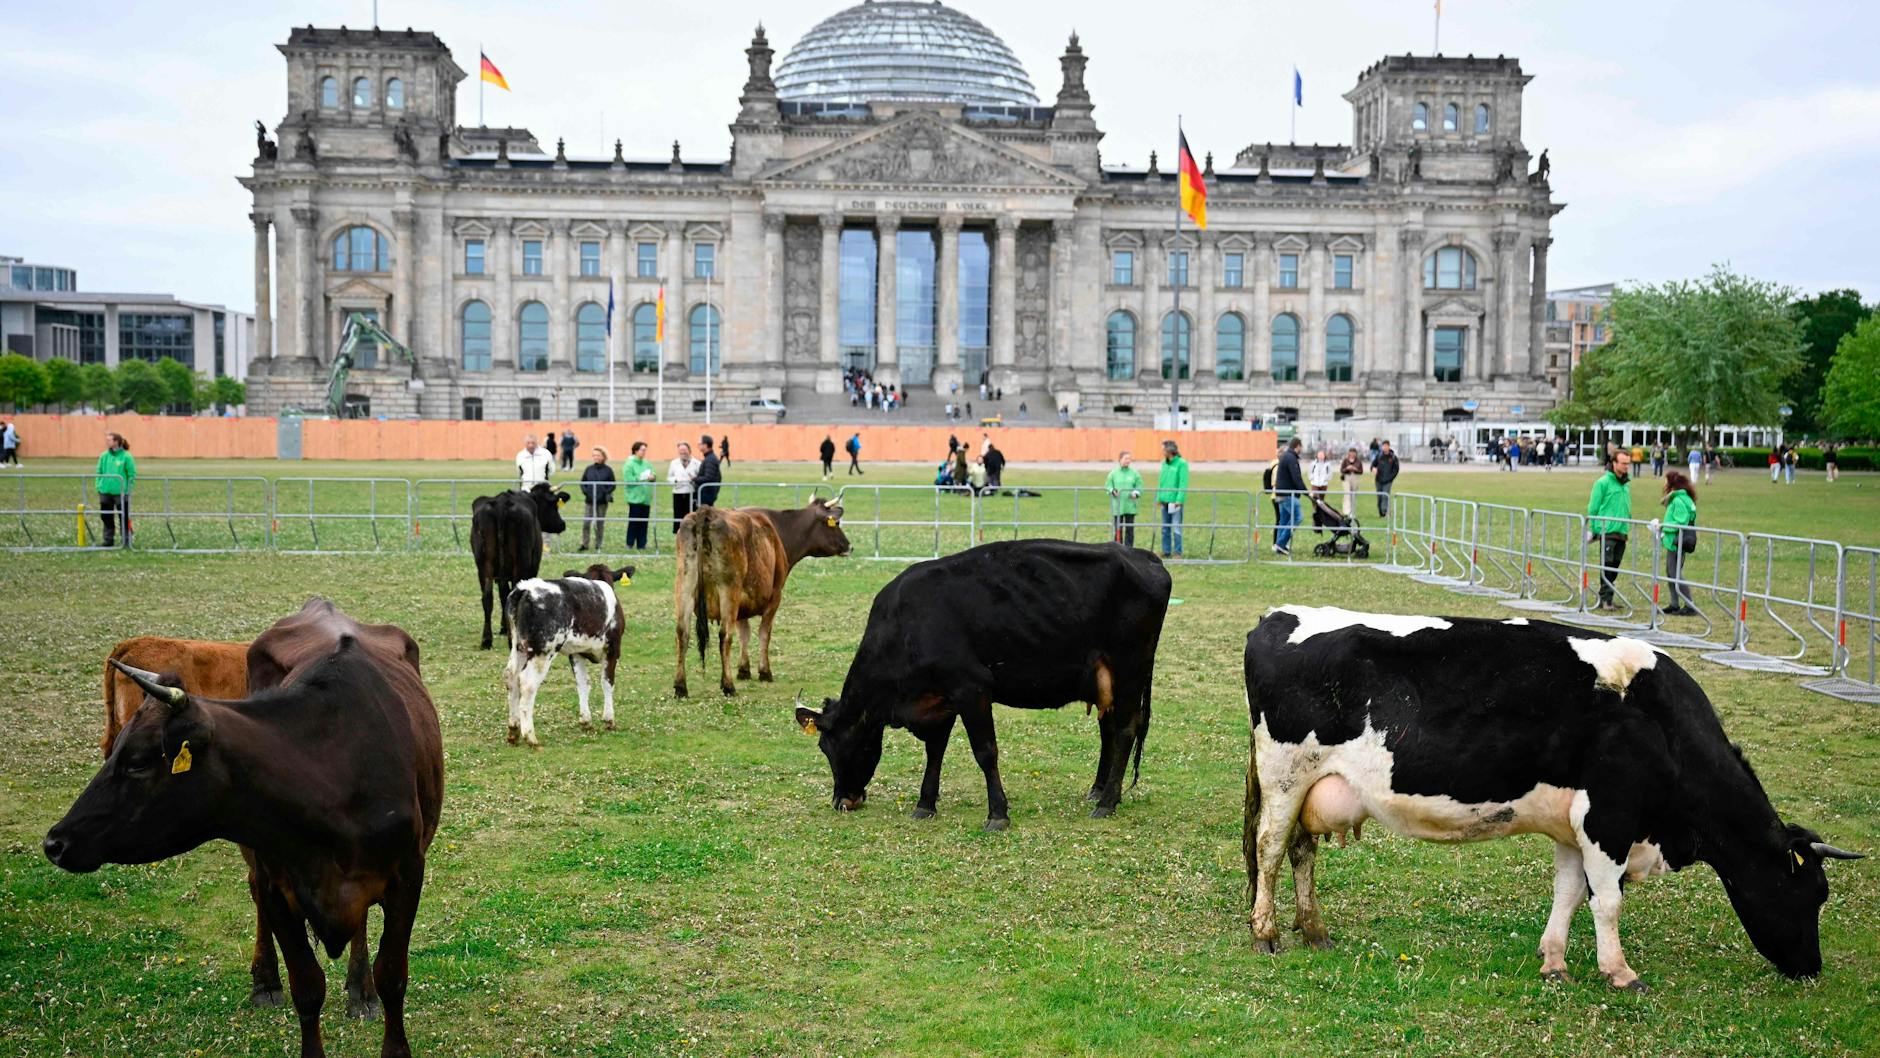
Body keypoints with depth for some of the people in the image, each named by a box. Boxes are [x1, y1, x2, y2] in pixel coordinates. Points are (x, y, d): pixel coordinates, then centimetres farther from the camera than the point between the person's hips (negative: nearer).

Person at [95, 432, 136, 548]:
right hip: (105, 492, 5)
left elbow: (132, 475, -6)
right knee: (106, 517, 10)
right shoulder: (104, 456, 6)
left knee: (124, 518, 2)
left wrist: (129, 489, -11)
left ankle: (126, 540, 13)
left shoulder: (126, 457, -7)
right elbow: (99, 473, 13)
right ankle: (108, 540, 20)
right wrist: (98, 486, 4)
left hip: (121, 493, -5)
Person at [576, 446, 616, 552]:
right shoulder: (589, 469, 4)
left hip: (602, 501, -1)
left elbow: (612, 485, 1)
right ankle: (584, 544, 2)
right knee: (586, 522, -4)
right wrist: (585, 491, -6)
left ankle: (598, 544, 15)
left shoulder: (608, 470, -1)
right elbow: (582, 482, 10)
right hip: (589, 501, 1)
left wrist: (606, 493, -13)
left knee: (600, 523, 6)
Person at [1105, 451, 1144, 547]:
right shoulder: (1113, 473, 3)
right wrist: (1112, 491, -12)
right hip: (1117, 506, -1)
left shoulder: (1134, 473, 5)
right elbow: (1108, 485, 7)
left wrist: (1136, 493, -10)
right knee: (1118, 529, 1)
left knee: (1130, 529, 2)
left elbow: (1139, 486, 9)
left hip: (1130, 506, 1)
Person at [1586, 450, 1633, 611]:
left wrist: (1628, 524, 16)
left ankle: (1604, 597, 15)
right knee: (1607, 565, -8)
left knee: (1614, 566, 9)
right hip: (1607, 531, -7)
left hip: (1621, 532, 7)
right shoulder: (1603, 482, -6)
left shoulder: (1625, 484, 14)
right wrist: (1592, 529, -7)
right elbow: (1593, 508, -6)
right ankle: (1606, 599, -6)